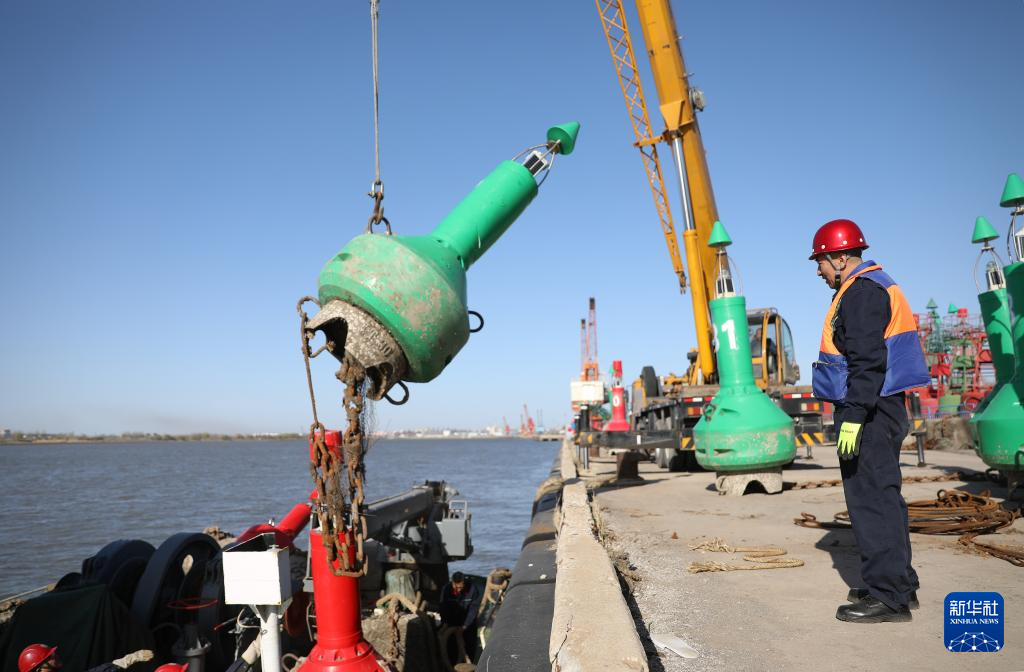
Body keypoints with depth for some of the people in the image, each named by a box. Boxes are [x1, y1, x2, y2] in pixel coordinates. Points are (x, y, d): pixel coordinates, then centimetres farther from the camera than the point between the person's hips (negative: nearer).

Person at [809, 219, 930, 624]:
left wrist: (853, 416, -25)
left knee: (871, 499, -7)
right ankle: (899, 584, 25)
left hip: (868, 412, -11)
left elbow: (867, 361, -23)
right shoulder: (876, 287, 20)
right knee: (882, 496, 16)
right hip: (879, 409, 11)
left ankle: (888, 596, -2)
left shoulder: (862, 293, -14)